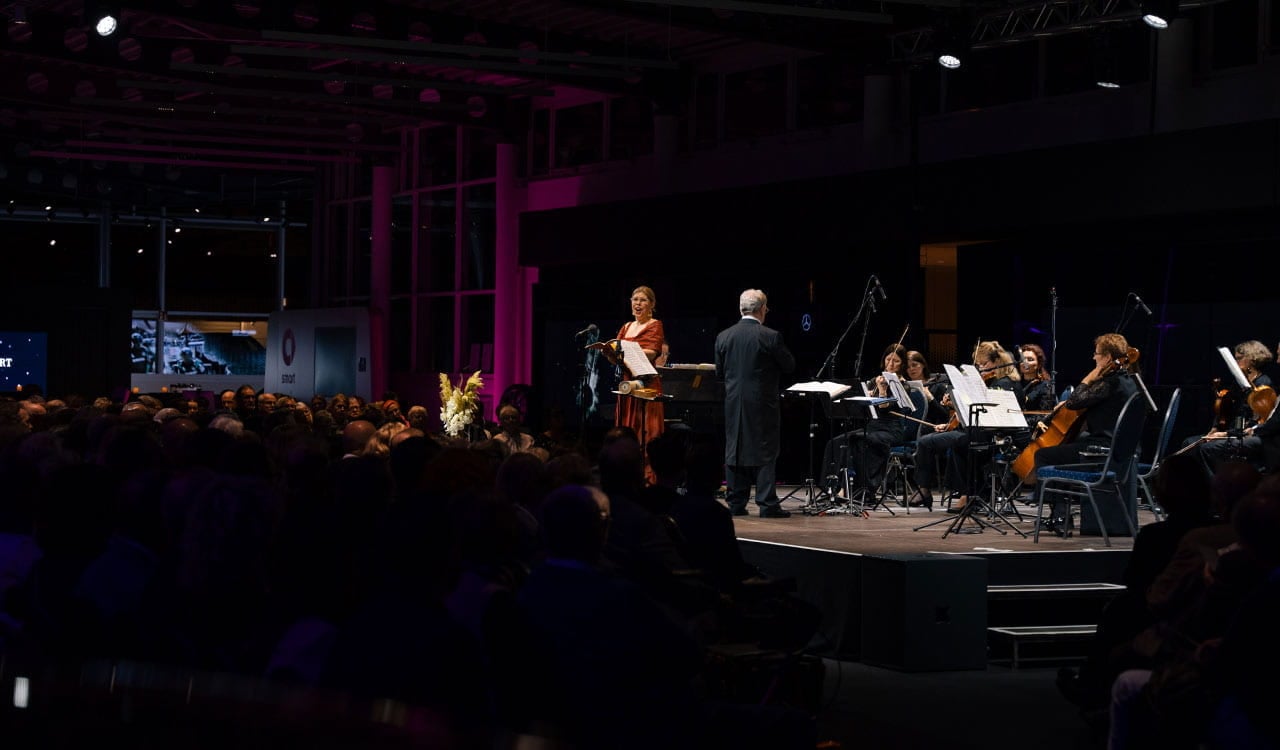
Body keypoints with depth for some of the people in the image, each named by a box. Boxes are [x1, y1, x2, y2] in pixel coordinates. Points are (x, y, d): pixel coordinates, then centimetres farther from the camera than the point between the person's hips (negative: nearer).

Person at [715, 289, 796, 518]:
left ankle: (736, 503, 11)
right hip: (763, 403, -4)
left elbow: (719, 372, 8)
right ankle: (767, 504, -1)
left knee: (734, 450, 10)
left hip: (733, 404, 4)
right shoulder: (771, 337, -11)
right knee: (765, 452, 1)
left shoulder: (723, 337, 1)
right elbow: (789, 365, -1)